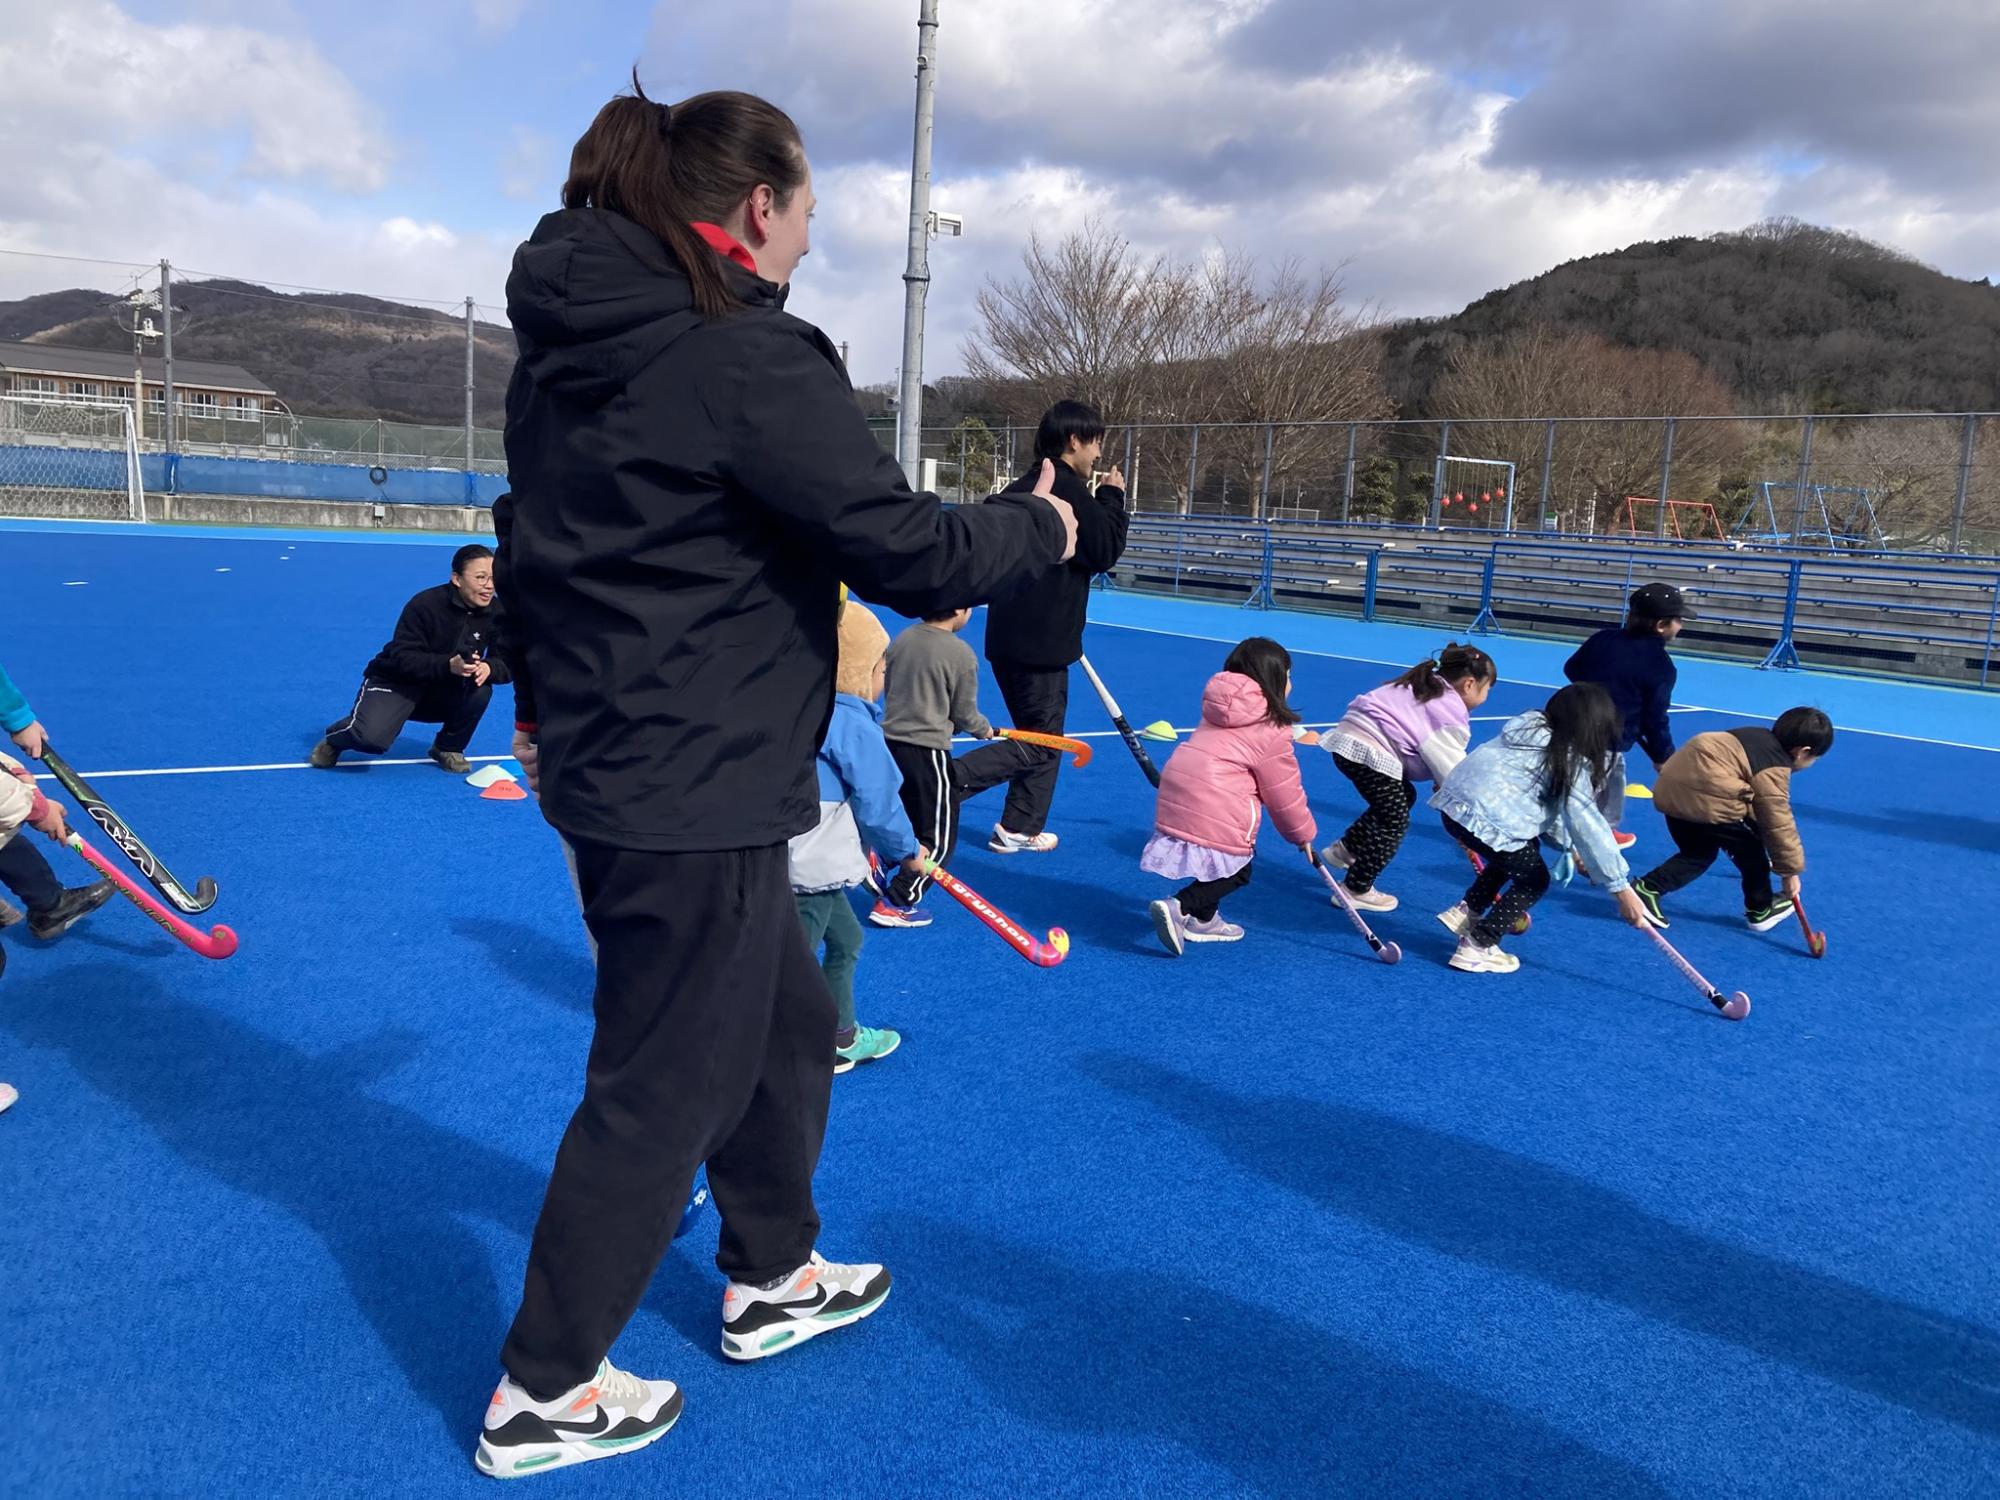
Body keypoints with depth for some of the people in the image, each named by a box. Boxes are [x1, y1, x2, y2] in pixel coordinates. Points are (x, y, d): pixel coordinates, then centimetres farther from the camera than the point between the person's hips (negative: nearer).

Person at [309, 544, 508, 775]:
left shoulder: (495, 612, -11)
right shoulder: (424, 604, -23)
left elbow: (506, 662, -13)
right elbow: (402, 658, -28)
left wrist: (488, 668, -38)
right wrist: (448, 665, -45)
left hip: (443, 693, 4)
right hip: (397, 681, -4)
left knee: (481, 690, -28)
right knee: (371, 737, -30)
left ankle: (449, 748, 0)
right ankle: (334, 740, 10)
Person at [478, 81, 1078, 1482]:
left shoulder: (565, 349, 9)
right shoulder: (753, 359, -19)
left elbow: (533, 534, 19)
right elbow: (908, 552, -19)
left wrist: (540, 698, 31)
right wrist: (1040, 525, 0)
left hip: (605, 763, 9)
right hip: (695, 797, -9)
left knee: (789, 1024, 23)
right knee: (662, 1090, 7)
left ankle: (774, 1279, 42)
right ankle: (543, 1394, 25)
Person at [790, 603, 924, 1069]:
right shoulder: (855, 725, -18)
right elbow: (879, 804, -14)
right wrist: (907, 851, 3)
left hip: (811, 859, 10)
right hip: (810, 867, -10)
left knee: (845, 939, 25)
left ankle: (841, 1037, 38)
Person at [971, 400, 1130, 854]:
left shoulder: (1024, 487, 12)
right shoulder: (1070, 490, -15)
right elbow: (1105, 551, -12)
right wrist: (1112, 498, -1)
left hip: (1011, 636, 10)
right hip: (1040, 641, -9)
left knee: (1041, 737, 18)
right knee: (1038, 745, -2)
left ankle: (1020, 830, 22)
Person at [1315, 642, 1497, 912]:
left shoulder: (1424, 687, 21)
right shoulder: (1451, 715, -7)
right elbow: (1454, 772, -5)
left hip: (1349, 738, 10)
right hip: (1368, 753, -10)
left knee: (1404, 796, 25)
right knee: (1395, 821, 4)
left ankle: (1345, 849, 31)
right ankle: (1356, 890, 10)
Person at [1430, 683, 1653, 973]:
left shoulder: (1531, 727, 16)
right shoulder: (1570, 761, -8)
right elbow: (1587, 823, -12)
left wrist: (1568, 845, 24)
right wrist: (1621, 888, -11)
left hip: (1454, 804, 8)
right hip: (1486, 821, -8)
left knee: (1521, 854, 30)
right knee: (1534, 880, 11)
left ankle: (1468, 911, 30)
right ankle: (1477, 947, 4)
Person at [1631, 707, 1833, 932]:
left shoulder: (1759, 736, 19)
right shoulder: (1774, 769, -6)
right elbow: (1778, 823, -3)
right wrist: (1791, 871, 9)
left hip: (1671, 790, 8)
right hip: (1706, 799, -8)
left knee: (1698, 854, 24)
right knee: (1751, 850, 13)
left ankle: (1647, 888, 10)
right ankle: (1761, 910, 26)